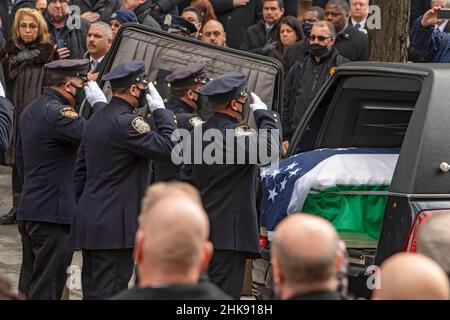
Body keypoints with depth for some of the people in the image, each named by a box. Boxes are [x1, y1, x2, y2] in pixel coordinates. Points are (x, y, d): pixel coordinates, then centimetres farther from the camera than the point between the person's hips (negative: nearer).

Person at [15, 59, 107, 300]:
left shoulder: (30, 111, 14)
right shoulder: (57, 113, -17)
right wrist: (100, 104, -12)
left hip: (28, 209, 10)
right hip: (54, 212, -10)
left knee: (29, 284, 15)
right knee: (47, 288, -6)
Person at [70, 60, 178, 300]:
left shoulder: (96, 121, 15)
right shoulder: (126, 122, -15)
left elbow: (80, 172, 20)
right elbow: (169, 148, -20)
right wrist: (161, 111, -9)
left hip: (89, 224, 10)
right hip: (115, 227, -10)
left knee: (93, 291, 11)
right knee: (109, 292, -8)